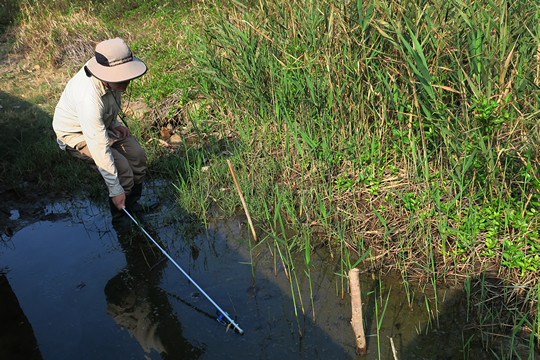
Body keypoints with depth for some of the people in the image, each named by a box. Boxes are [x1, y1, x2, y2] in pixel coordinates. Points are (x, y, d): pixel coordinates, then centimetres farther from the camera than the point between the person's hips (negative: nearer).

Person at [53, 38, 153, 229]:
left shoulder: (111, 74, -19)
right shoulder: (89, 98, -42)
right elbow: (99, 148, -38)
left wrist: (113, 123, -3)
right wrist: (115, 189, -33)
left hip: (101, 122, 8)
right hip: (76, 133, -7)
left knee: (137, 155, -3)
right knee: (121, 167, -21)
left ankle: (132, 204, 19)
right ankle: (120, 217, 2)